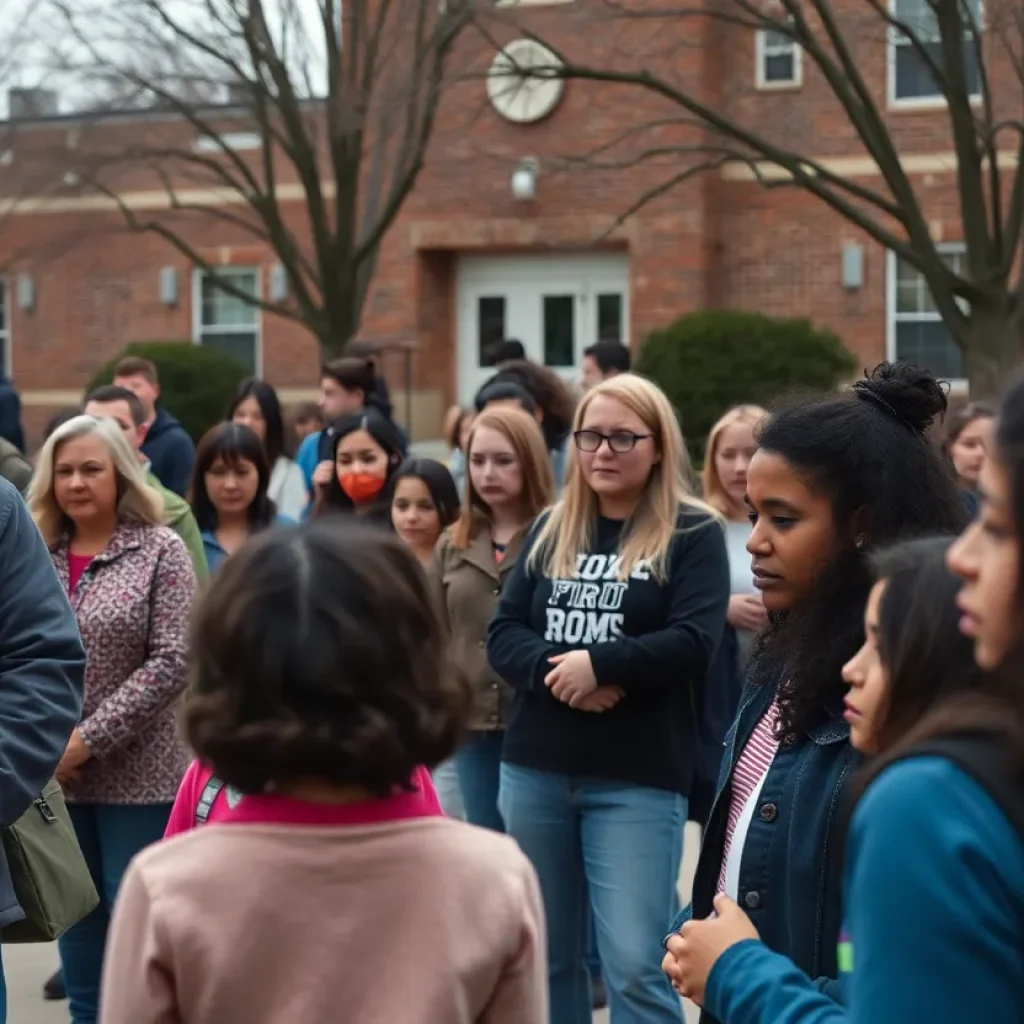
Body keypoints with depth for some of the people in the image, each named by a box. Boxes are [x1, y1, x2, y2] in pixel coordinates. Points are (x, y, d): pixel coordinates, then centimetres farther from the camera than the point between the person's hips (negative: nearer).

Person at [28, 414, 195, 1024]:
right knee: (76, 921, 14)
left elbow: (171, 662, -13)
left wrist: (88, 738, -16)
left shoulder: (160, 551, -5)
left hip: (138, 774, -4)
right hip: (57, 777, 4)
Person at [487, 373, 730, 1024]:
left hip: (638, 779, -5)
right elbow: (504, 634, 4)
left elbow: (693, 642, -14)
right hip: (535, 768, 5)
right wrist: (558, 674, -15)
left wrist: (599, 663, -19)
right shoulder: (551, 530, 12)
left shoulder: (693, 534, -2)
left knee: (636, 966, -8)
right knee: (546, 955, 14)